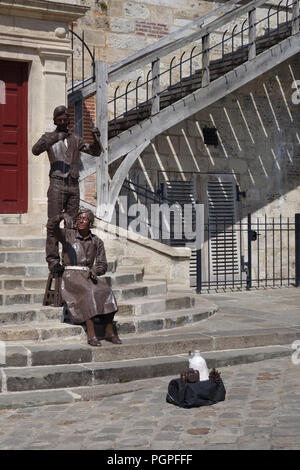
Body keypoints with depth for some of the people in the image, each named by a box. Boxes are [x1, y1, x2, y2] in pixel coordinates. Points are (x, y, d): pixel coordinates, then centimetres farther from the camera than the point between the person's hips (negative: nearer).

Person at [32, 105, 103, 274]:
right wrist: (55, 138, -28)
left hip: (73, 185, 4)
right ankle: (53, 260, -12)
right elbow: (36, 150, -15)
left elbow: (96, 152, 11)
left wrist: (96, 138, -9)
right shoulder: (49, 137, 5)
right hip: (57, 184, -4)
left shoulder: (75, 139, 17)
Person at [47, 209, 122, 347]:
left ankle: (109, 332, -20)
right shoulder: (68, 235, 4)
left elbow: (102, 265, 11)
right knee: (89, 293, -33)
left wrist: (94, 271, -12)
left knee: (106, 291, -26)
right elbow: (52, 227, -15)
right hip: (71, 277, -3)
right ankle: (91, 335, -35)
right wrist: (62, 216, -34)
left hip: (88, 276, 3)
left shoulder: (97, 242, 11)